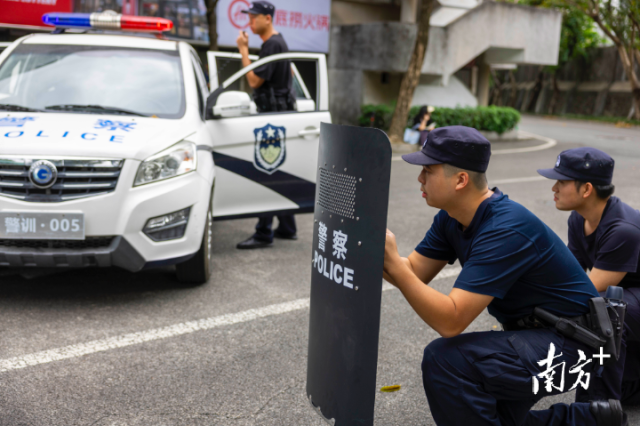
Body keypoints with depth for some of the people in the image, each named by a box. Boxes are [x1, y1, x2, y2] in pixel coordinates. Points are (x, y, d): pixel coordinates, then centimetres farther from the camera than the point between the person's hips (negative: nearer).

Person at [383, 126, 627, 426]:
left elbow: (451, 322, -35)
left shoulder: (506, 230, -29)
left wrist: (393, 263, -37)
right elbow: (413, 275, -3)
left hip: (571, 345, -9)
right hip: (530, 334, 10)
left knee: (445, 359, -26)